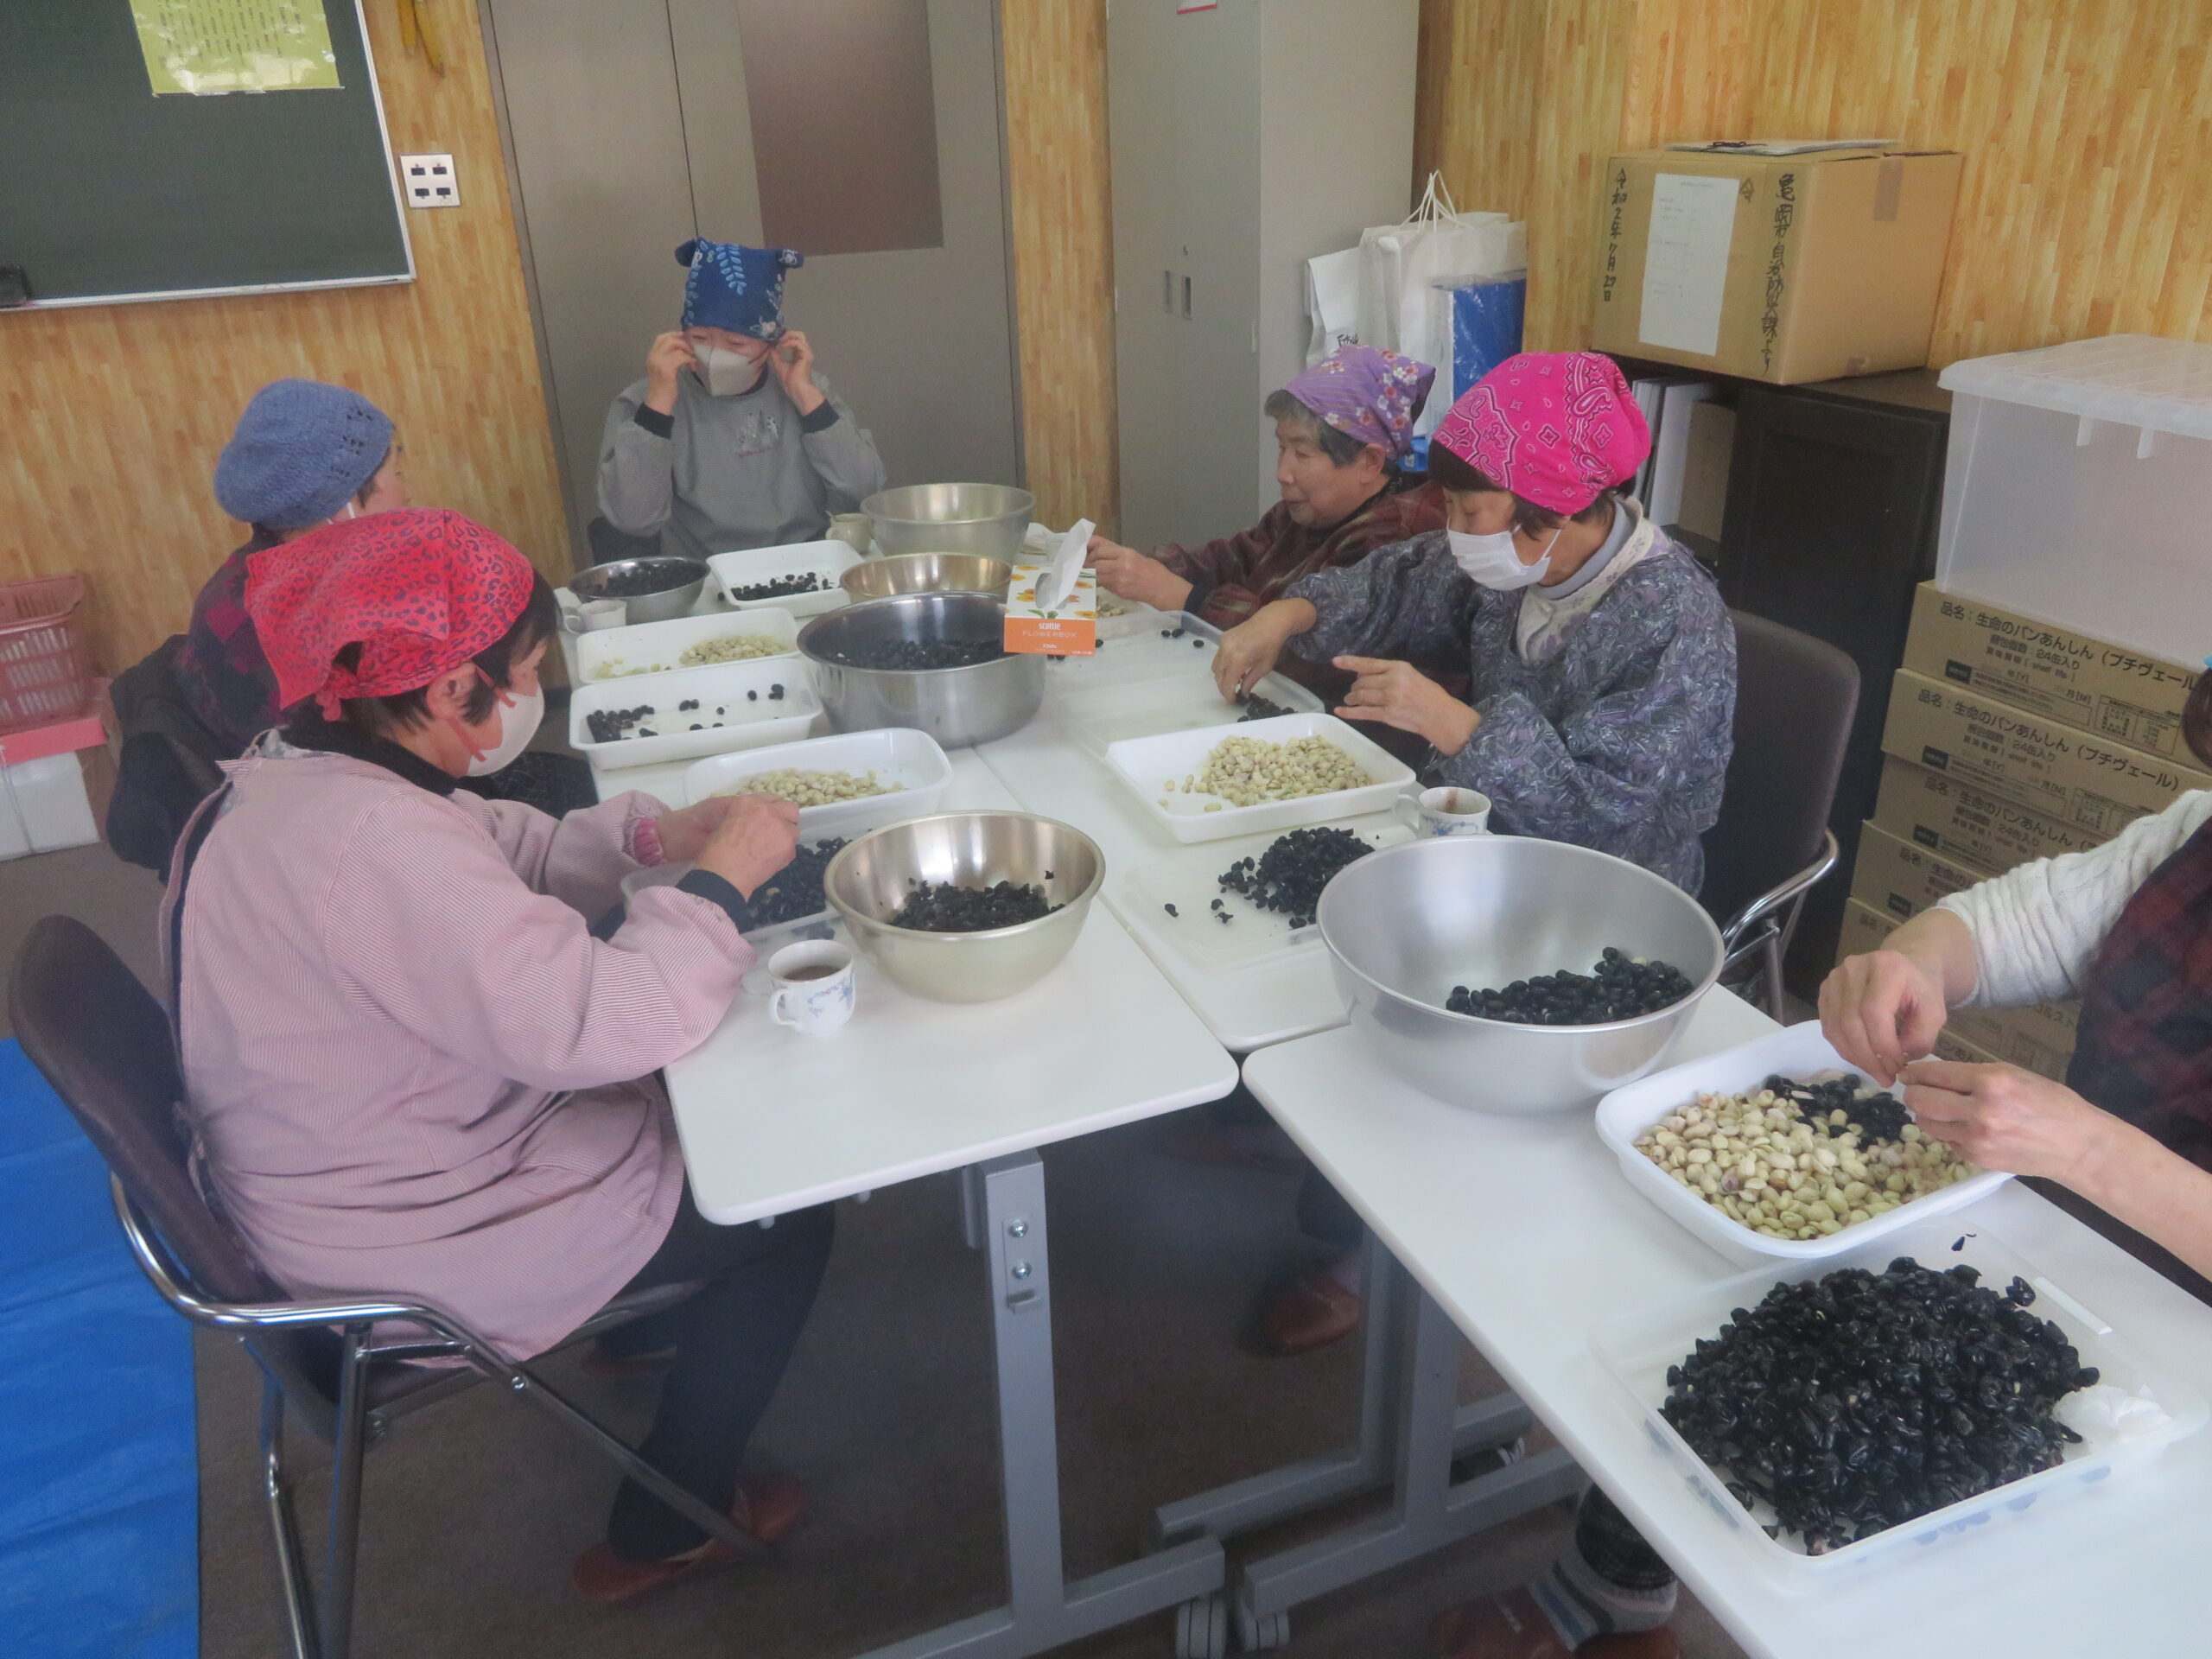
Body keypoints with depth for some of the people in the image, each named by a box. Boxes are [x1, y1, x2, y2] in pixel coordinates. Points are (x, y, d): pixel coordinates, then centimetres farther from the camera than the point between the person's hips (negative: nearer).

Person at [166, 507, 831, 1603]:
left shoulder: (283, 777, -2)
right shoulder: (371, 840, -35)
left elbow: (506, 857, 8)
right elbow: (603, 1024, -37)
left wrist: (649, 834, -7)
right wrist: (720, 879, -24)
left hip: (362, 1174, 10)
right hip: (412, 1263, -10)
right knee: (785, 1211, 3)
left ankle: (647, 1324, 41)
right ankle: (665, 1531, 20)